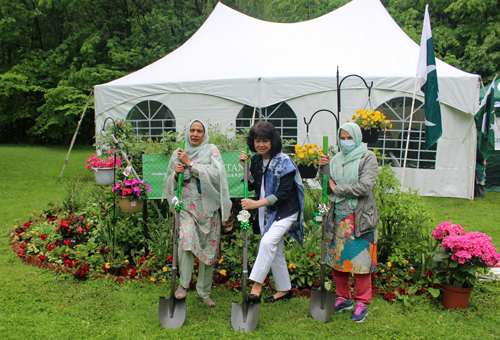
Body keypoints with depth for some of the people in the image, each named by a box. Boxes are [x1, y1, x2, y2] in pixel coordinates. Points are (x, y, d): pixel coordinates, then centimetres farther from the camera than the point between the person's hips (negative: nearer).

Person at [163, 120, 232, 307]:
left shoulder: (211, 150, 4)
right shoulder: (178, 153, 11)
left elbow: (216, 173, -12)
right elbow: (168, 182, 15)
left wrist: (190, 163, -13)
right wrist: (175, 174, -8)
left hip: (208, 206, 0)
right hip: (186, 205, 0)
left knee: (209, 248, 5)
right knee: (186, 237, -26)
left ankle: (203, 292, 21)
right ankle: (183, 284, -10)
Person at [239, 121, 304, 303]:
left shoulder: (284, 162, -15)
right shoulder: (256, 160, 4)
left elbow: (284, 193, -20)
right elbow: (251, 186, 7)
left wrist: (256, 204, -24)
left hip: (284, 211, -7)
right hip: (266, 212, 7)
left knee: (268, 242, -26)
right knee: (275, 251, 12)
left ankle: (257, 285, -18)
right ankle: (284, 289, 26)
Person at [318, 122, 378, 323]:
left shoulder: (367, 158, -2)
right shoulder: (336, 159, 11)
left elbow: (365, 186, -14)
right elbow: (328, 187, 11)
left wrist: (338, 189, -7)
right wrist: (324, 169, -4)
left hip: (360, 217, -4)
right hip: (338, 216, 5)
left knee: (360, 260, 1)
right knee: (337, 260, 8)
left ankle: (362, 303, 16)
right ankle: (343, 298, 26)